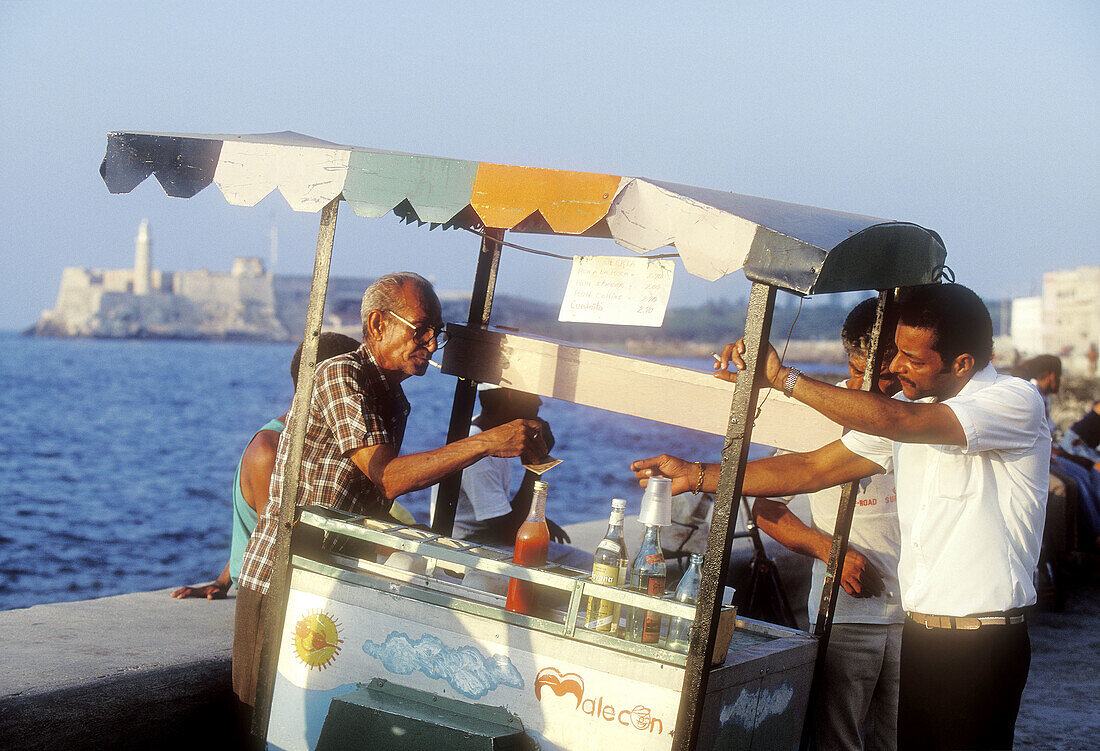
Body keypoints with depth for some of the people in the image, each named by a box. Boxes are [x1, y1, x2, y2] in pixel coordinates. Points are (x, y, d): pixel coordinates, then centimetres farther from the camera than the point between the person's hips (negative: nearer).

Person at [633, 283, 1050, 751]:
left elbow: (899, 422, -27)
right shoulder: (908, 408, 13)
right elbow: (811, 470, 13)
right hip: (918, 636, 7)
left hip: (983, 645, -7)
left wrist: (782, 377, -25)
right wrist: (697, 476, 6)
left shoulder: (1016, 402, -13)